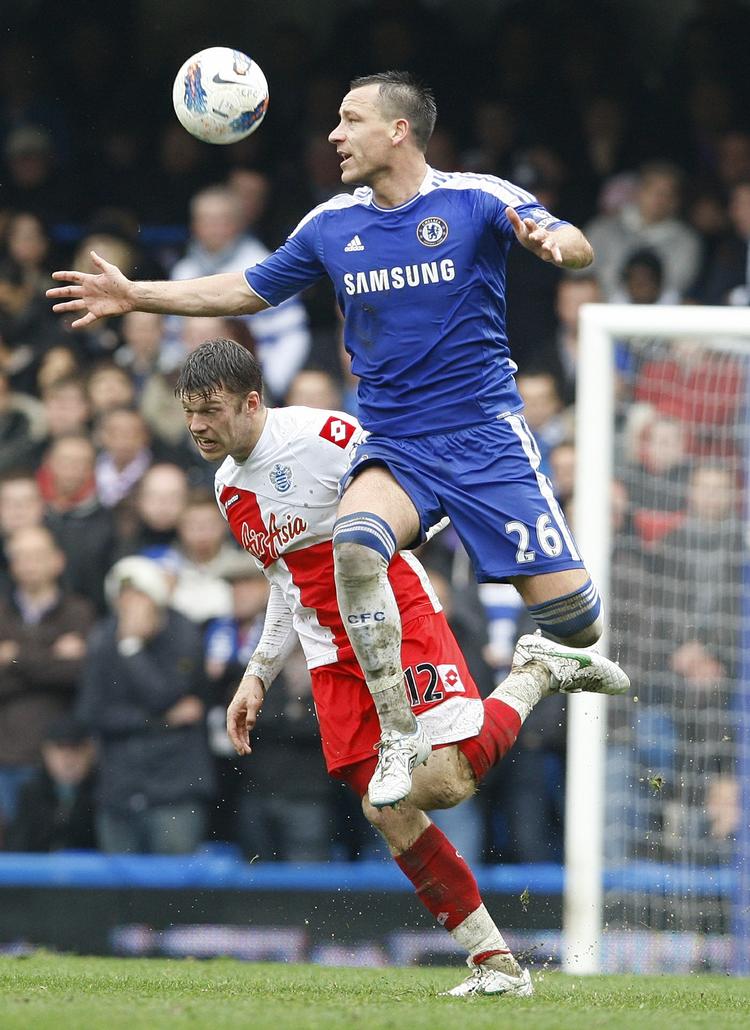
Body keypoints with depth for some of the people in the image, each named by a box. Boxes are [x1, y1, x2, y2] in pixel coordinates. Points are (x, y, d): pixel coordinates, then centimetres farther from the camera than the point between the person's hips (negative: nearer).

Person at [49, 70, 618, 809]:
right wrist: (135, 297, 15)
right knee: (355, 544, -31)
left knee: (572, 622, -12)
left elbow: (577, 247, -18)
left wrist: (550, 241, -42)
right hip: (394, 448, 3)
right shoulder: (331, 225, 7)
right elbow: (249, 290, 20)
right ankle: (399, 736, -20)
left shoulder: (476, 200, -6)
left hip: (487, 441, -3)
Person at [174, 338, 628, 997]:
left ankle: (537, 675, 6)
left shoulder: (322, 436, -15)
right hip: (333, 657, 7)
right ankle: (495, 962, -1)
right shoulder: (228, 486, 11)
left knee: (443, 783, -21)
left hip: (401, 619, -7)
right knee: (386, 811, -7)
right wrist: (258, 676, 18)